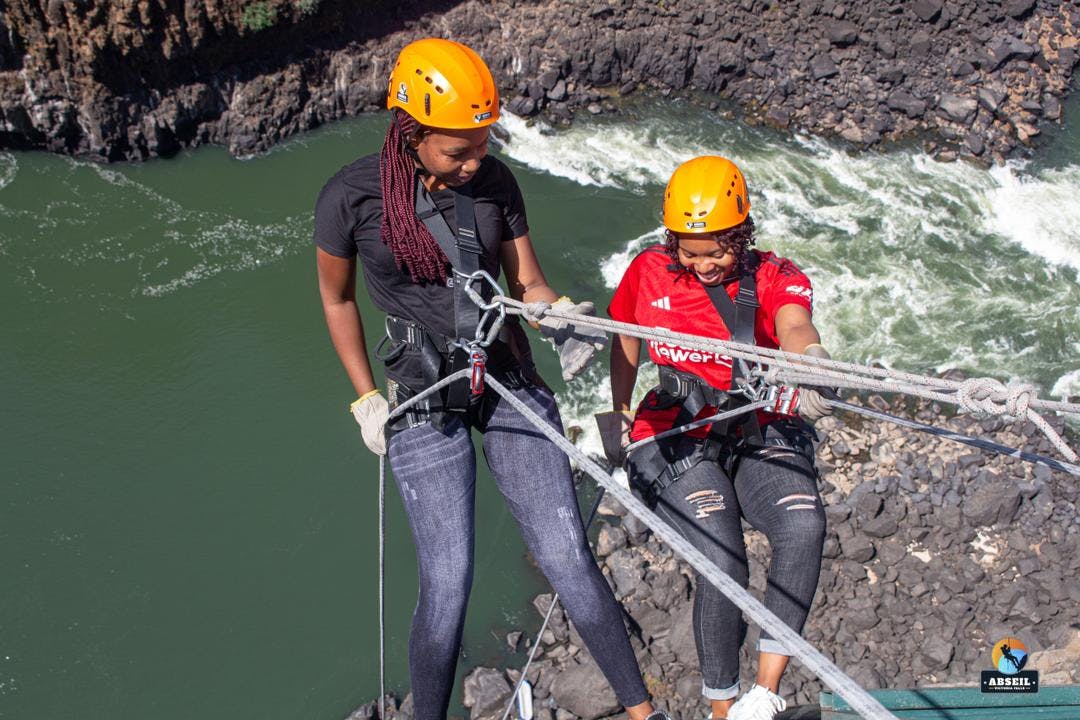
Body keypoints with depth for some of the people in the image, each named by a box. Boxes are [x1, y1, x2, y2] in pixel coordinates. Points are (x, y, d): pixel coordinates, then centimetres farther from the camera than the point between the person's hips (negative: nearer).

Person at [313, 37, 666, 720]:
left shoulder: (495, 181, -3)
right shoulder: (351, 196, -10)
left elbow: (529, 285, 3)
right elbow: (336, 298, 4)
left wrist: (561, 318, -20)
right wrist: (366, 398, 4)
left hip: (511, 380, 2)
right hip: (421, 400, -2)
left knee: (566, 555, 0)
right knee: (448, 584, -4)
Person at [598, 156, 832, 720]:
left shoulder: (775, 277, 0)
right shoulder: (649, 273, 3)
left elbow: (794, 326, -23)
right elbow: (625, 339, 20)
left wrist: (808, 360, -46)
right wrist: (620, 415, 16)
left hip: (760, 434, 1)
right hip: (675, 437, -1)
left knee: (804, 525, -29)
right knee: (723, 561, -24)